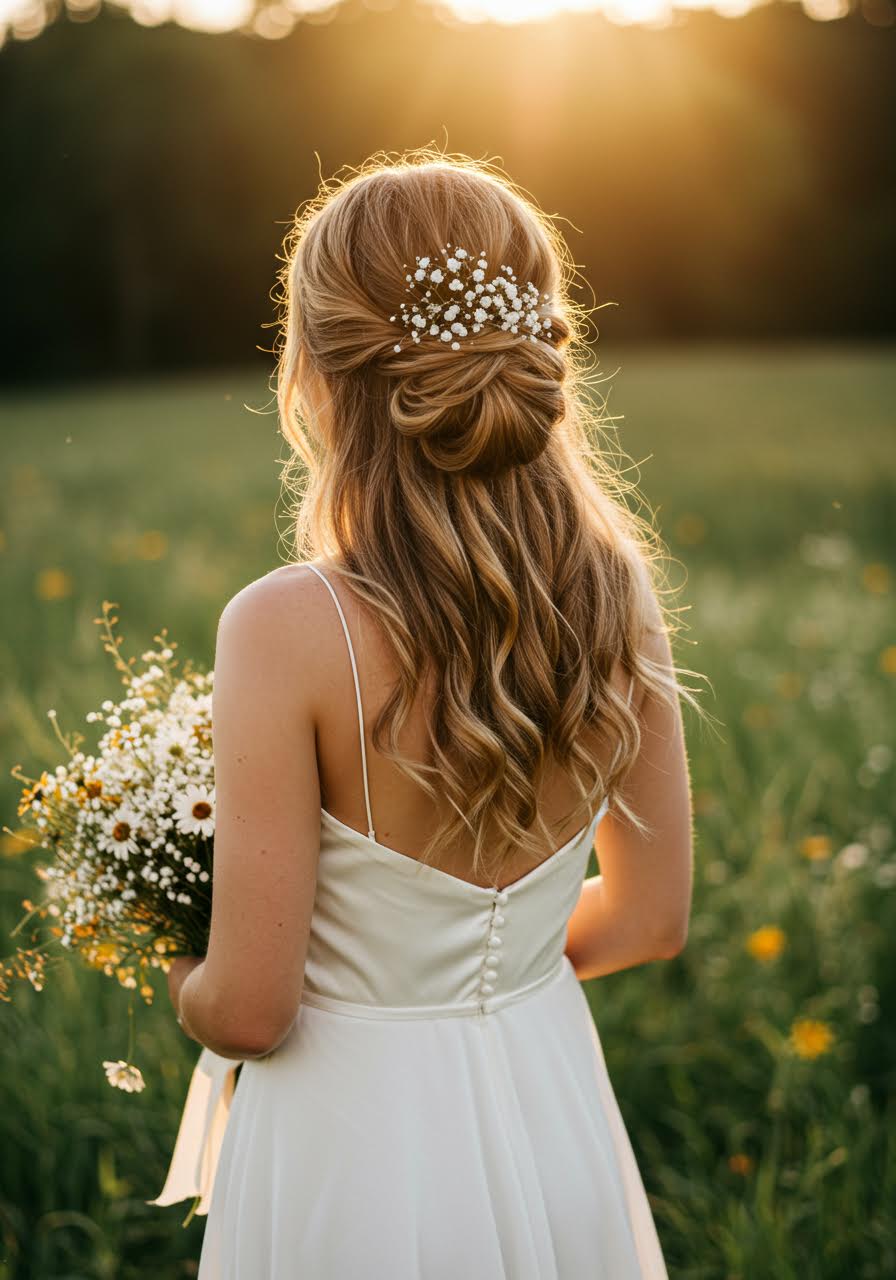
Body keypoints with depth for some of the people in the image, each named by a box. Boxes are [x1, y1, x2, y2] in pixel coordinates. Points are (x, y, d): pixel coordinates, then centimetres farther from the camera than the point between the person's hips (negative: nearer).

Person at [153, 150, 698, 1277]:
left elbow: (248, 1010, -19)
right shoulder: (619, 593, -11)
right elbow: (649, 919, 0)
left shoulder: (290, 630, -26)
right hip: (552, 1117, 4)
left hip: (353, 1146, -4)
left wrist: (177, 981, 3)